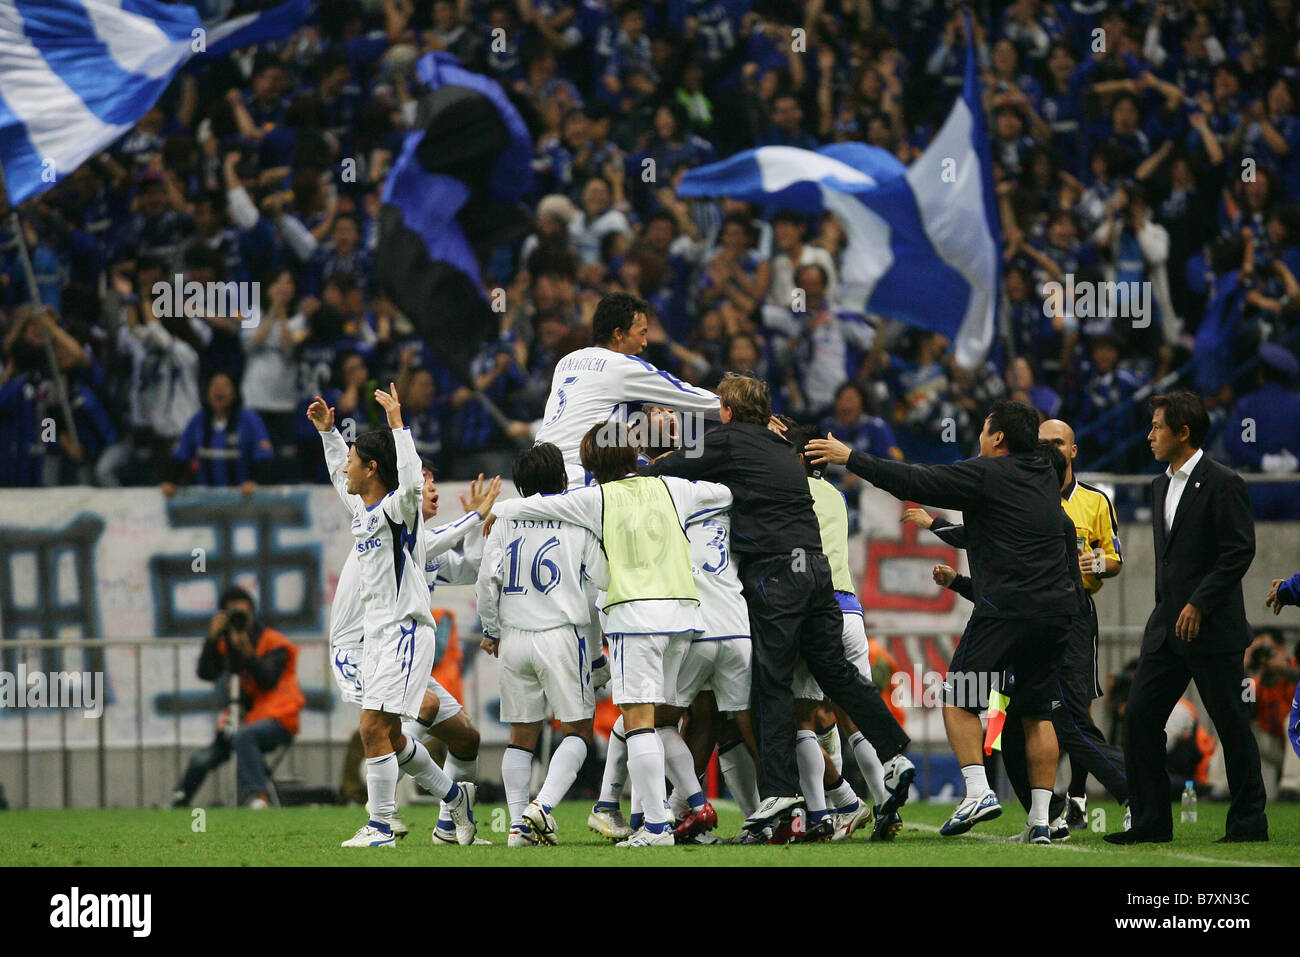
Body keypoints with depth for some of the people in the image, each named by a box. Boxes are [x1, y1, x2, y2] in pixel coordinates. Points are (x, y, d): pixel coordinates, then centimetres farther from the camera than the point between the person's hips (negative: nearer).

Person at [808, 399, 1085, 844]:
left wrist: (850, 457, -1)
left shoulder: (986, 473, -6)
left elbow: (915, 482, -7)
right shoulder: (1045, 477, 14)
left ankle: (978, 790, -13)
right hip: (1057, 608, 7)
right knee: (1037, 714, 10)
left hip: (1006, 608, -7)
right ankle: (1040, 819, 4)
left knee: (958, 700, 4)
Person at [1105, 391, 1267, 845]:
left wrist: (1199, 604, -19)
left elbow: (1240, 551, -15)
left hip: (1213, 629, -8)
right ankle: (1151, 821, 5)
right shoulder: (1161, 485, 16)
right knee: (1139, 717, 1)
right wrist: (1166, 611, 17)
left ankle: (1249, 821, 9)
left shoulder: (1222, 484, -10)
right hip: (1167, 627, 8)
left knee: (1231, 723, -1)